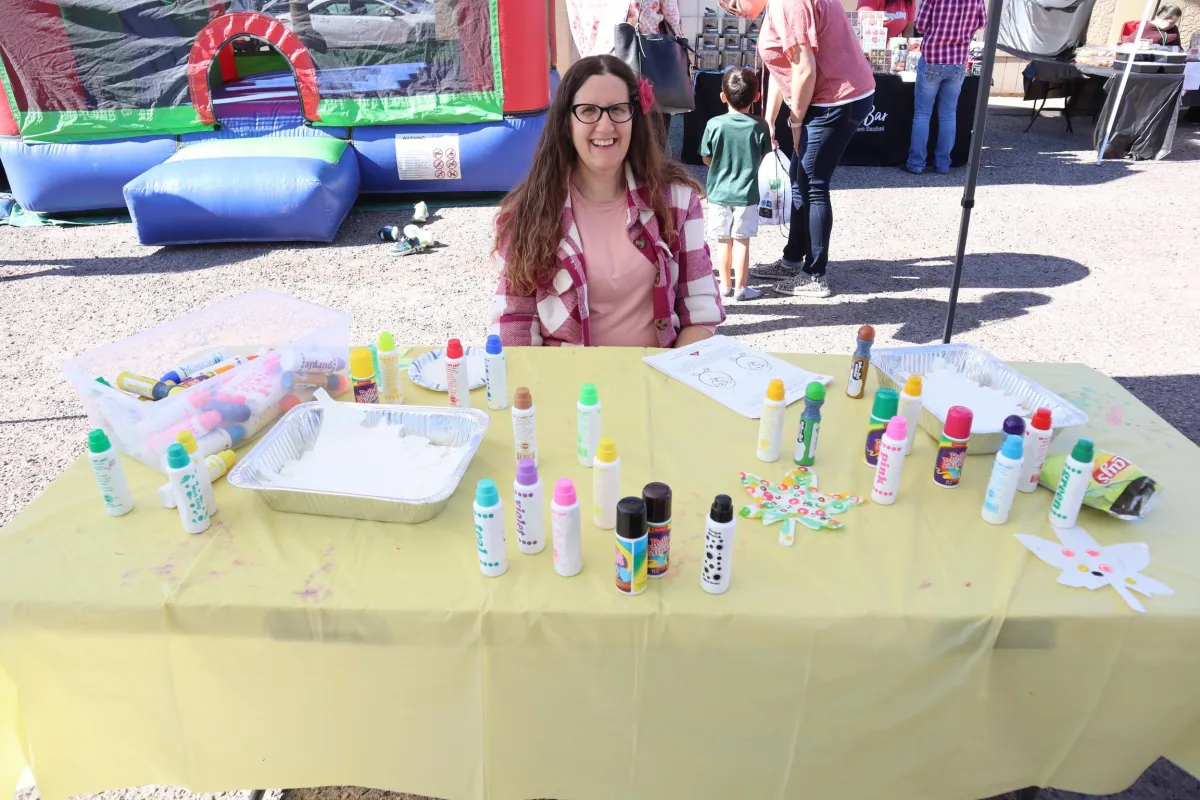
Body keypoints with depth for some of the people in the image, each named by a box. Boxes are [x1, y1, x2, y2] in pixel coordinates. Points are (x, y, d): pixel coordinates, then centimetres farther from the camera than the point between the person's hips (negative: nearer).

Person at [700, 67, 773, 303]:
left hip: (719, 192, 1)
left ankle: (725, 286, 18)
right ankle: (741, 288, 9)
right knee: (742, 242, 5)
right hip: (746, 194, -1)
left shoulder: (714, 124, -10)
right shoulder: (759, 126, -8)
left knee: (724, 241, 10)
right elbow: (762, 157, 3)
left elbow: (707, 159, -1)